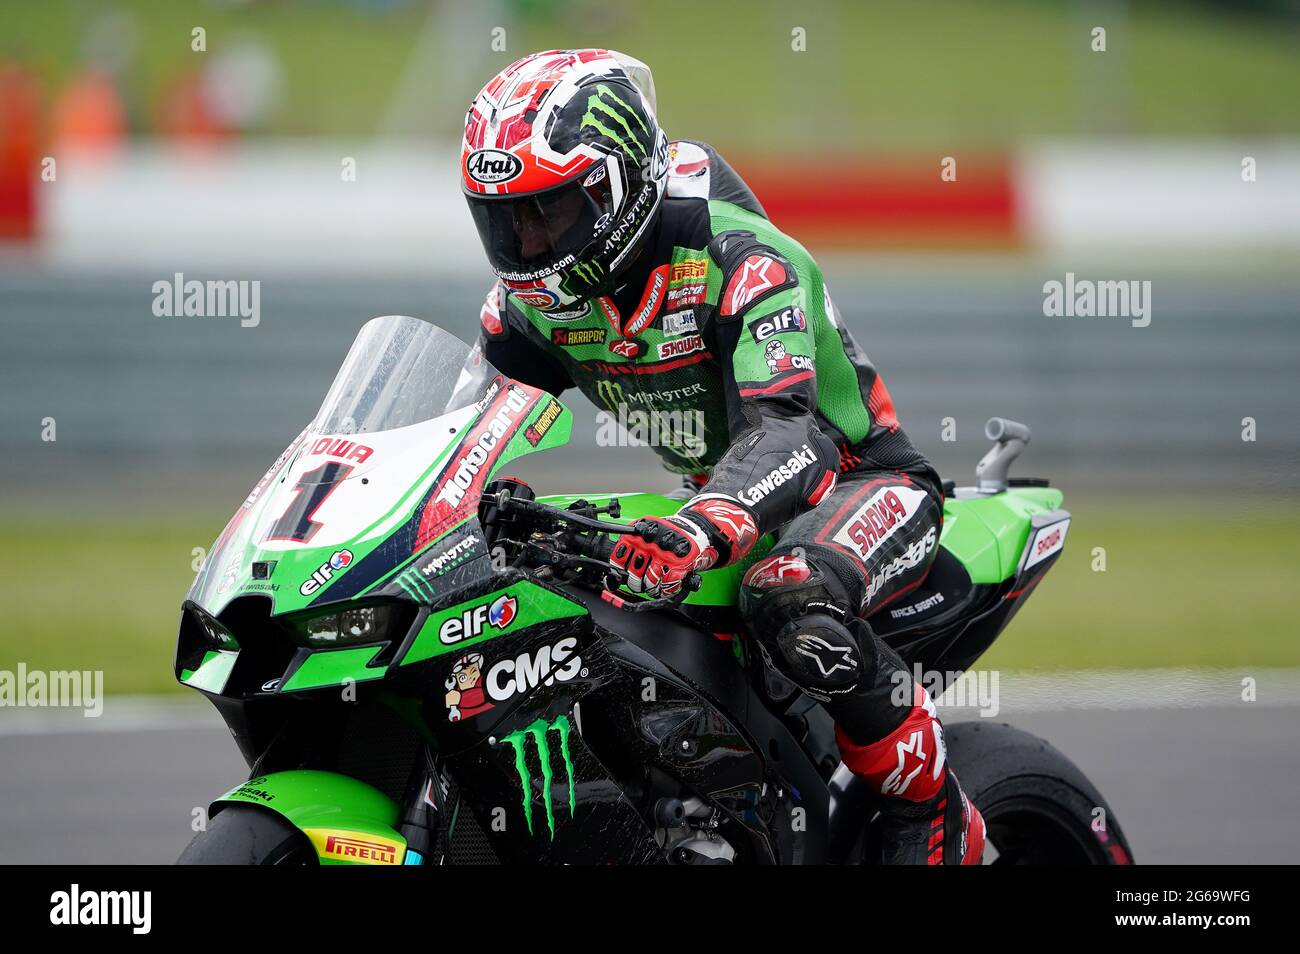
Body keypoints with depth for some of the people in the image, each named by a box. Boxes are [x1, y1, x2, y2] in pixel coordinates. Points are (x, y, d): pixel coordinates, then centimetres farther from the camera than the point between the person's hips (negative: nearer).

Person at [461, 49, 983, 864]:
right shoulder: (538, 293, -4)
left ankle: (937, 816, -23)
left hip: (863, 481, -8)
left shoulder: (738, 262, -28)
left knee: (792, 604, -41)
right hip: (726, 492, 8)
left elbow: (785, 434, -41)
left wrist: (700, 532, -61)